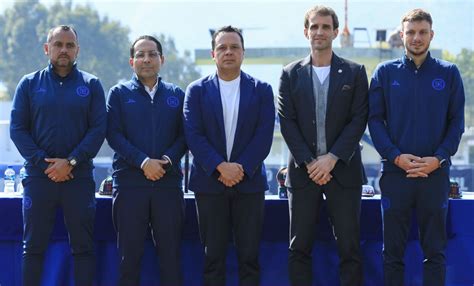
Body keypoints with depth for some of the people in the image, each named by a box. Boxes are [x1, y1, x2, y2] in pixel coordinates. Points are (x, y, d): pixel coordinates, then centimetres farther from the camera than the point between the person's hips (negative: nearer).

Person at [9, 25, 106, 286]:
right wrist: (44, 163, -10)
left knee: (83, 247, 3)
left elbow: (98, 129, -2)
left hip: (80, 177, 0)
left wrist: (71, 161, -13)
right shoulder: (29, 84, 6)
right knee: (34, 247, 4)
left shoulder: (91, 85, 5)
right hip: (39, 176, 0)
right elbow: (17, 129, 2)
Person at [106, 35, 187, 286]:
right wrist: (143, 161, -14)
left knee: (171, 253, 2)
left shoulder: (176, 95, 12)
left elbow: (183, 135, 6)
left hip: (169, 182, 1)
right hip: (129, 182, -1)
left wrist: (169, 159, -13)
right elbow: (114, 134, -3)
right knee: (129, 254, 3)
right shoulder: (119, 93, 7)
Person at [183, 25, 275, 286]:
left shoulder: (261, 90, 7)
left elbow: (264, 135, -2)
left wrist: (242, 168, -13)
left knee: (249, 257, 1)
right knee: (213, 256, 2)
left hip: (249, 181, 0)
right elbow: (193, 135, -4)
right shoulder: (197, 91, 6)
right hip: (209, 182, 0)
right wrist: (220, 166, -16)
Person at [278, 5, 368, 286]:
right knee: (299, 247, 2)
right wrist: (310, 163, -9)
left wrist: (332, 158, -12)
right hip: (303, 170, 1)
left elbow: (359, 120, -2)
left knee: (349, 247, 0)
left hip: (343, 169, -1)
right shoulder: (291, 74, 8)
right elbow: (287, 123, 2)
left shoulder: (354, 72, 5)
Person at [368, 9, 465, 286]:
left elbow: (457, 122, 3)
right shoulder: (386, 73, 4)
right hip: (395, 172, 0)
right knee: (393, 251, 5)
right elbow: (374, 119, 1)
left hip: (436, 172, 0)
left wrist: (439, 158, -11)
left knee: (435, 250, 5)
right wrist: (396, 156, -12)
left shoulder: (449, 73, 5)